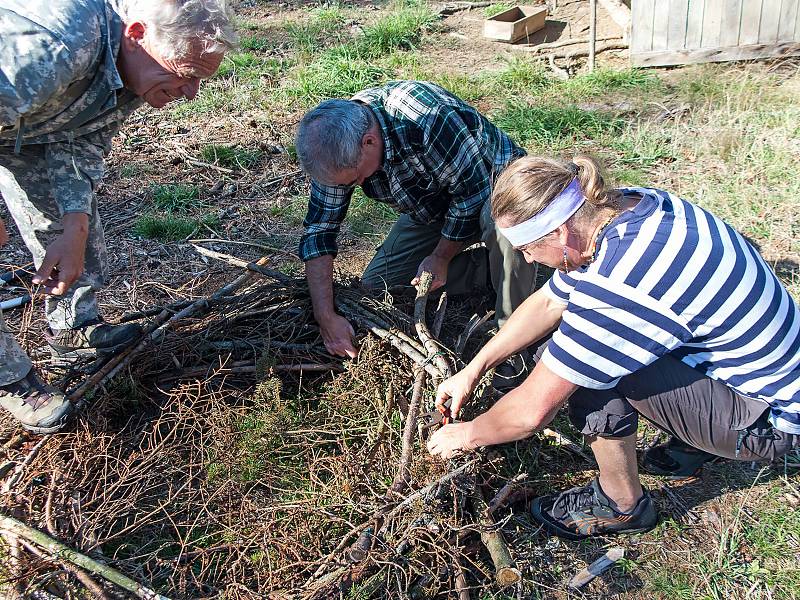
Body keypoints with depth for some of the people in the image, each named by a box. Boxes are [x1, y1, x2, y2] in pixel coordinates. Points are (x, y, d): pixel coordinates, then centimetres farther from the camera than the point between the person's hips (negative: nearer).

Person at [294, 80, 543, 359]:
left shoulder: (428, 119, -38)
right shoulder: (337, 144, -18)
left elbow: (472, 190, -27)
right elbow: (318, 230, -14)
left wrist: (440, 258, -16)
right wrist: (325, 317, -20)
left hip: (490, 182, -6)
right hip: (430, 210, 6)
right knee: (374, 286, 0)